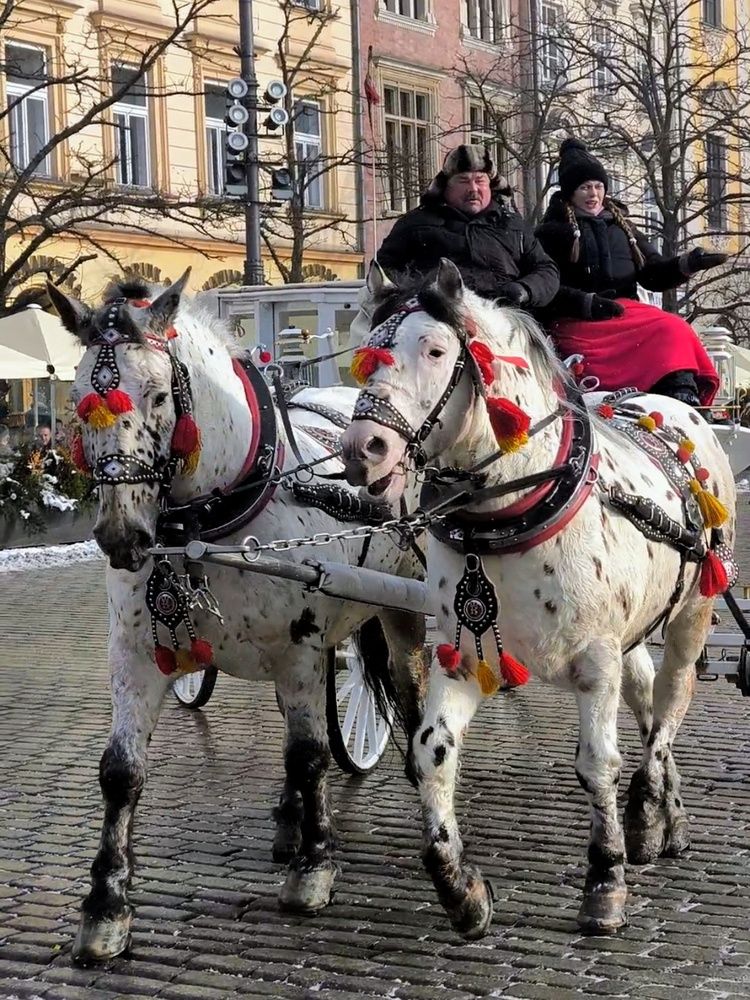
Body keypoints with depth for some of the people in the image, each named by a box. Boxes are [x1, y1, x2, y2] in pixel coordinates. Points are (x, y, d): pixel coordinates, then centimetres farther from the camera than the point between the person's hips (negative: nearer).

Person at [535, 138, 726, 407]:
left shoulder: (621, 225, 26)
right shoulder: (552, 231, 10)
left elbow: (653, 274, 18)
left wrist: (685, 264, -2)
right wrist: (587, 303, -17)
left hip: (628, 310, 5)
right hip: (577, 321, -5)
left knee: (674, 329, -25)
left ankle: (683, 394, -41)